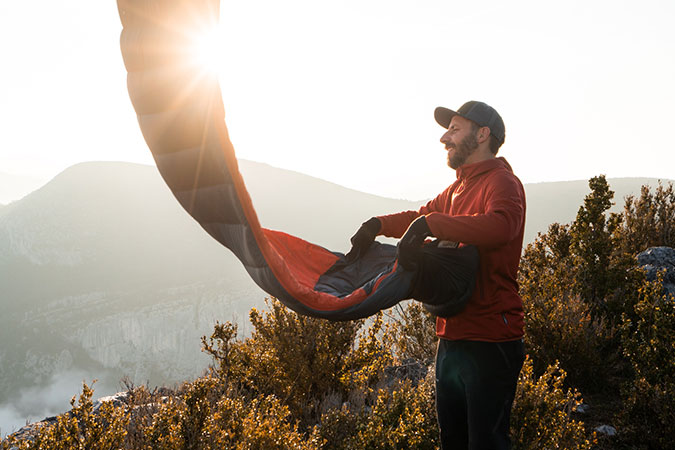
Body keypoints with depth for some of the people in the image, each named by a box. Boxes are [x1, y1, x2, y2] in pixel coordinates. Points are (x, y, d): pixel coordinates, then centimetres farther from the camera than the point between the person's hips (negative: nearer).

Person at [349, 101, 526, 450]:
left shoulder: (501, 182, -12)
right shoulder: (458, 189, 17)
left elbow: (501, 225, -34)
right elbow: (421, 216, 32)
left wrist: (428, 224, -34)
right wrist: (377, 224, 12)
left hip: (490, 342, -9)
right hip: (452, 338, 9)